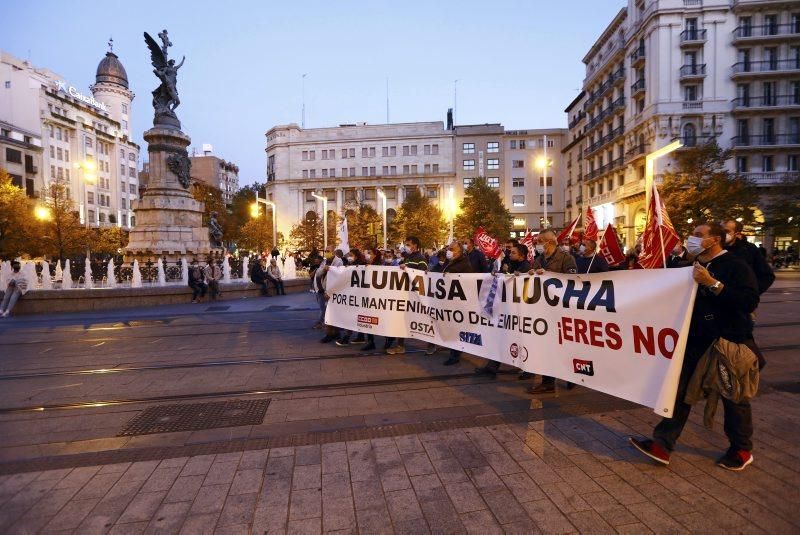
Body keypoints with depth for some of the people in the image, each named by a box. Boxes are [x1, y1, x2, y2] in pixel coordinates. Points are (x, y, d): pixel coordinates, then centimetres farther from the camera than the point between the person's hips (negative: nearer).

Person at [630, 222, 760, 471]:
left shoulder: (735, 266, -10)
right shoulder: (692, 267, 11)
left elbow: (750, 301, -24)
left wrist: (712, 283, -28)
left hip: (729, 343, -6)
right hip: (695, 342, 6)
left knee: (734, 397, 11)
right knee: (680, 392, 3)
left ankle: (742, 449, 33)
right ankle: (662, 445, 6)